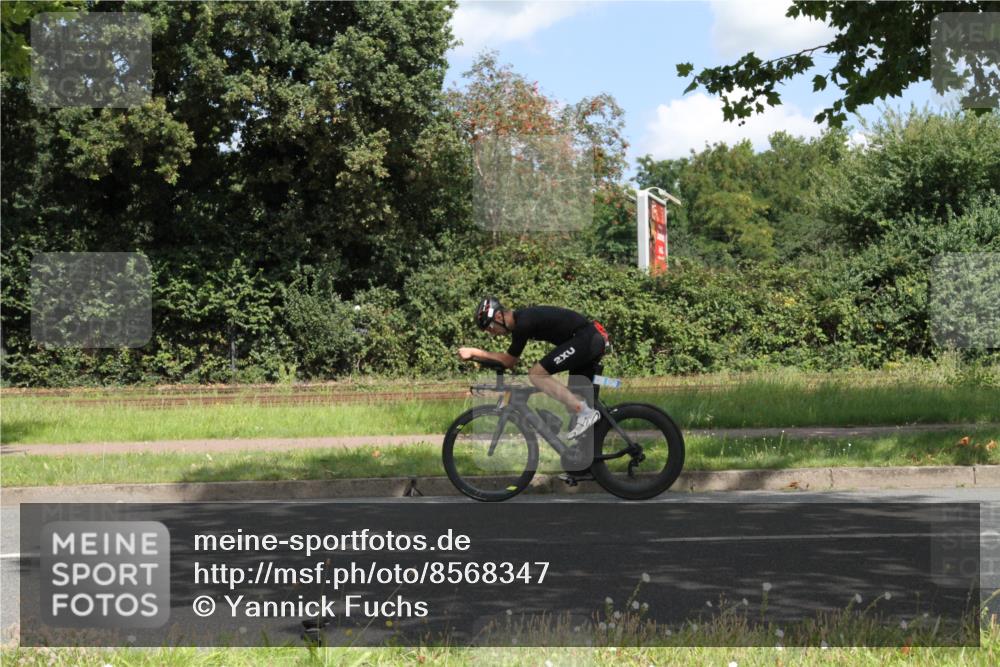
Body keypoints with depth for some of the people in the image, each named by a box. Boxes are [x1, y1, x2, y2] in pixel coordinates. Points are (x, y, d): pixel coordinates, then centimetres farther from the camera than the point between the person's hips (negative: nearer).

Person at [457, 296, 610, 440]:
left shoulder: (523, 323, -16)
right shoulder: (521, 319, 14)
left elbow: (509, 361, -6)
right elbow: (511, 360, 21)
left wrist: (474, 352, -3)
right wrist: (476, 356, 12)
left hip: (584, 339, -10)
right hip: (595, 340, 10)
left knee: (536, 374, -13)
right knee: (575, 396, 14)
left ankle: (585, 413, -18)